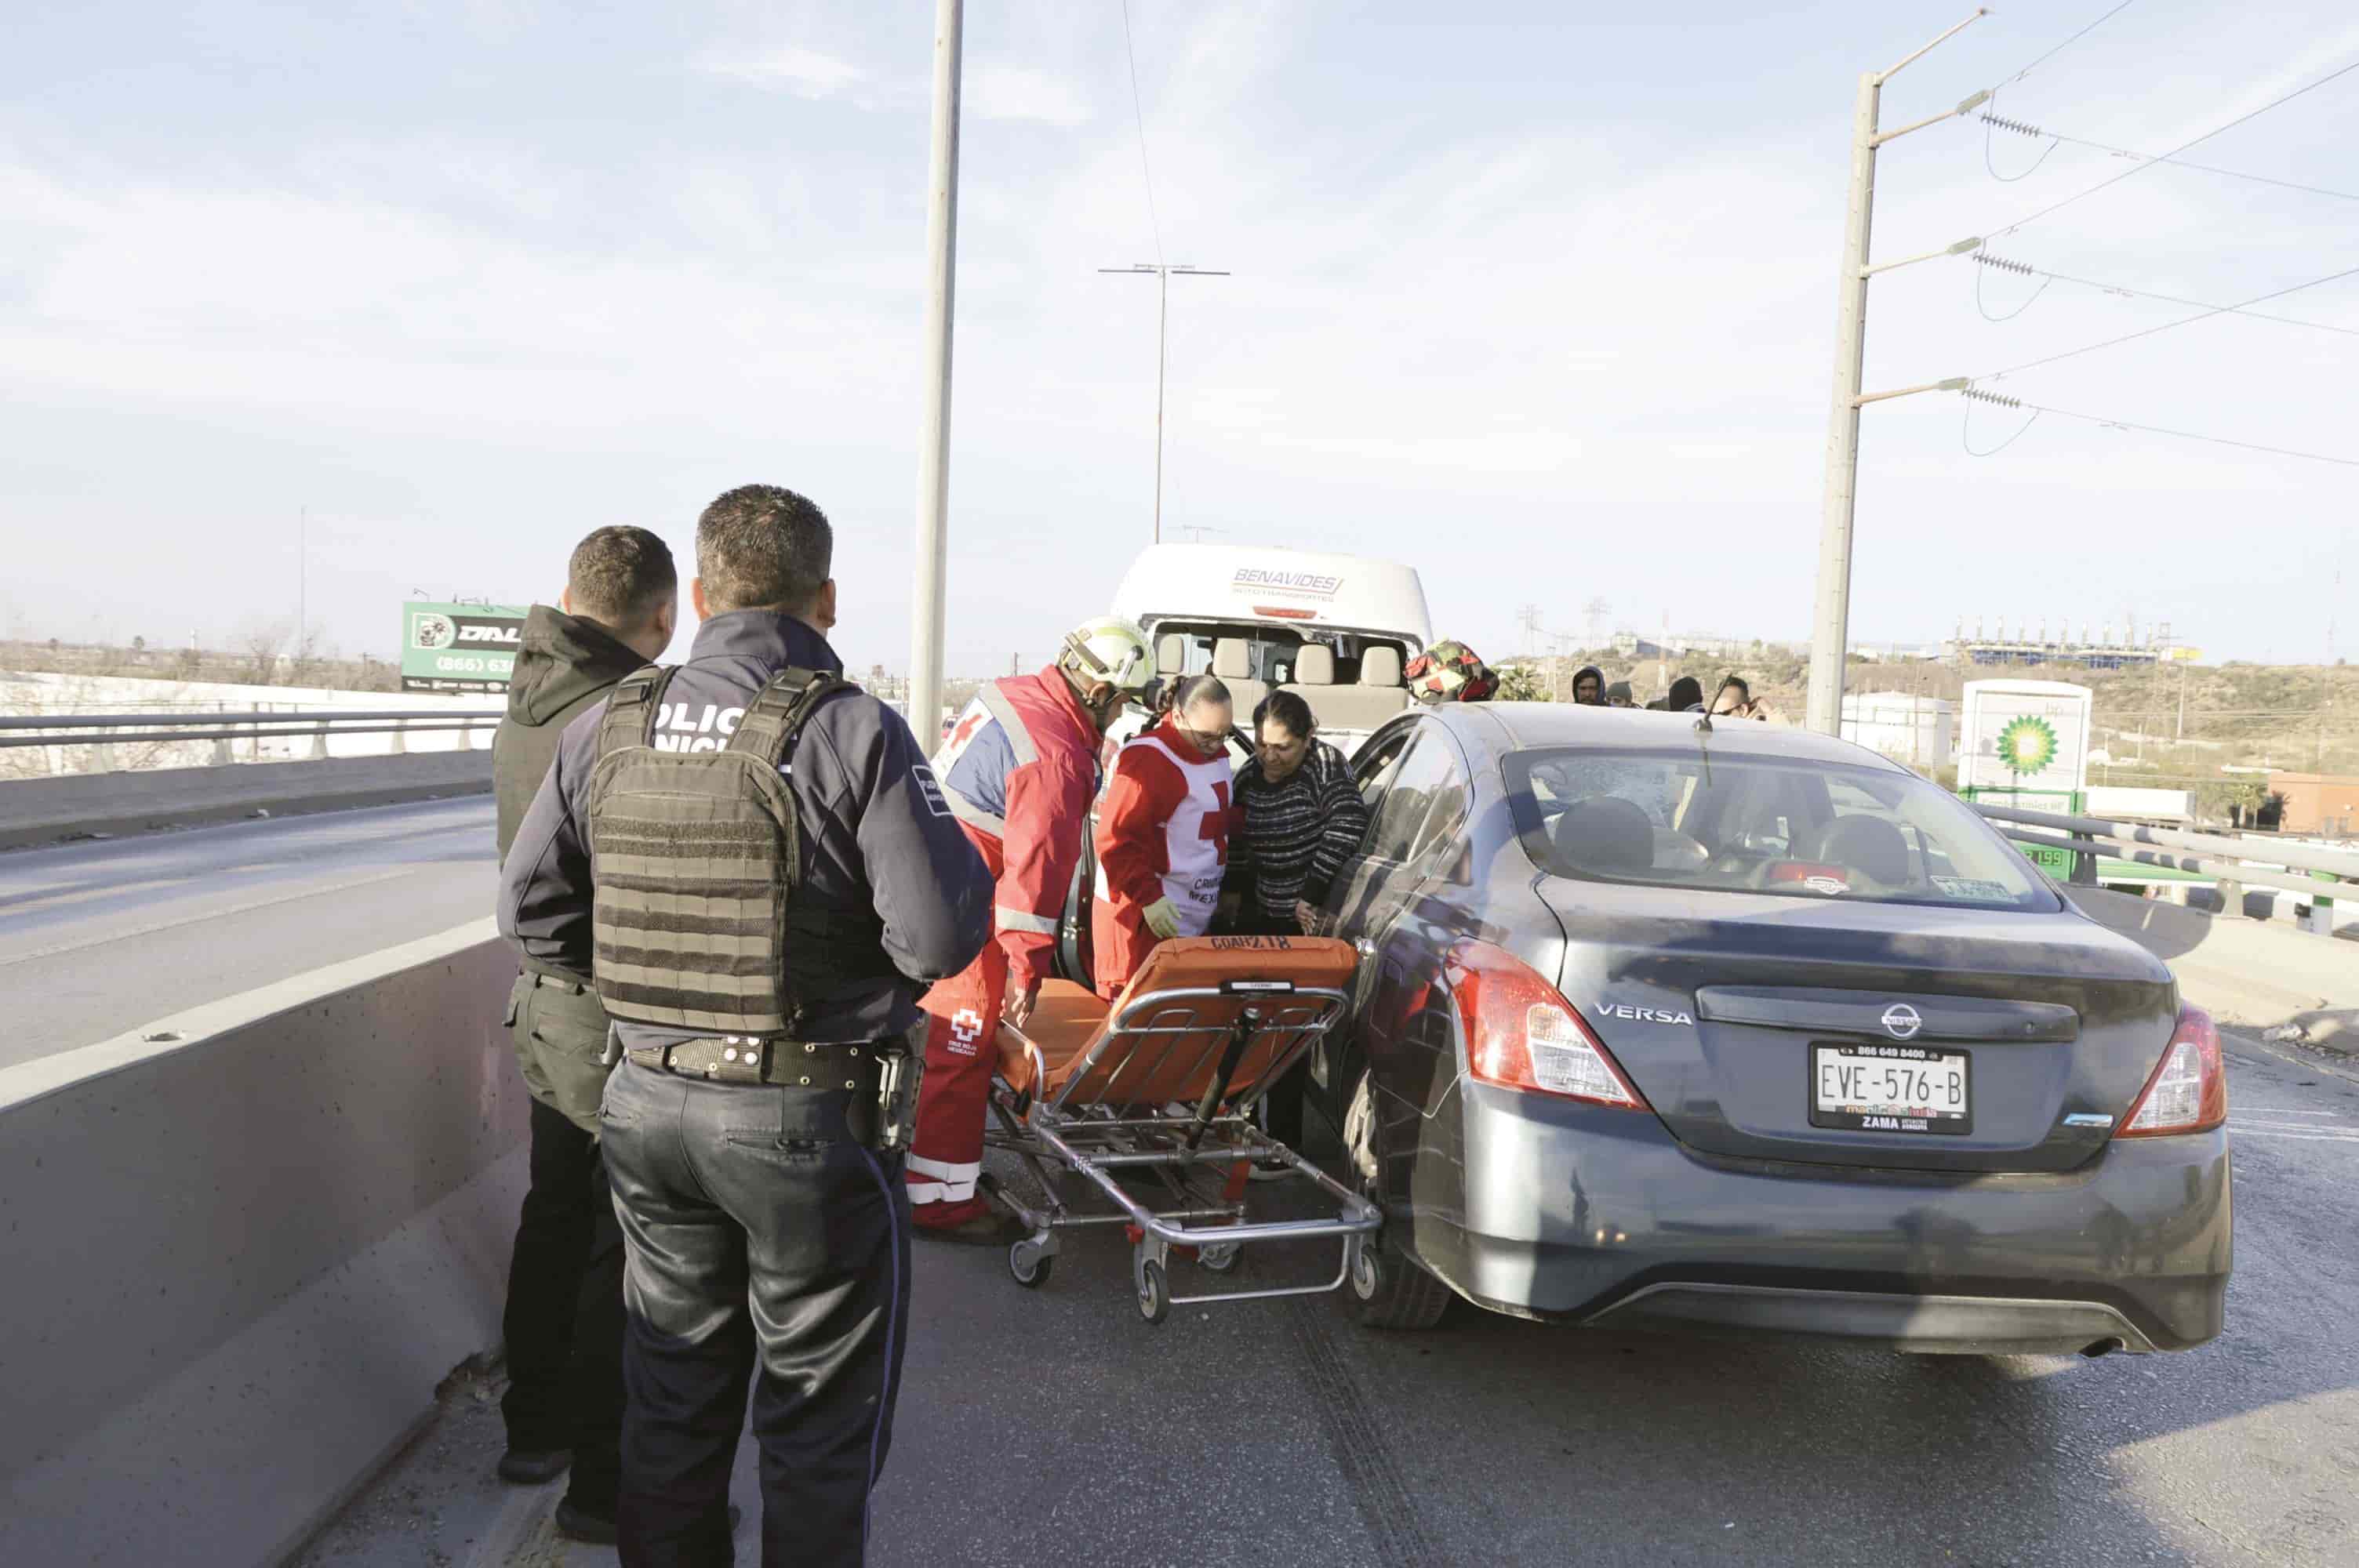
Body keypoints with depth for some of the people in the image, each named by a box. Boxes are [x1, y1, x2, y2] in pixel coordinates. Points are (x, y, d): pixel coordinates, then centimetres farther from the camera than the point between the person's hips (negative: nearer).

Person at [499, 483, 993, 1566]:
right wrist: (964, 856, 0)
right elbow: (940, 936, -20)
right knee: (819, 1420, 12)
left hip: (647, 1102, 5)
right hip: (811, 1116, -5)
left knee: (672, 1402, 21)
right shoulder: (851, 732, -16)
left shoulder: (608, 729, 1)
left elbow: (531, 911, 7)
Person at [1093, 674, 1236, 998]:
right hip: (1143, 916, -9)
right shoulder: (1149, 761, -18)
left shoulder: (1215, 753, 12)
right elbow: (1116, 840, -21)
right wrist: (1149, 898, -26)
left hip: (1196, 920, 9)